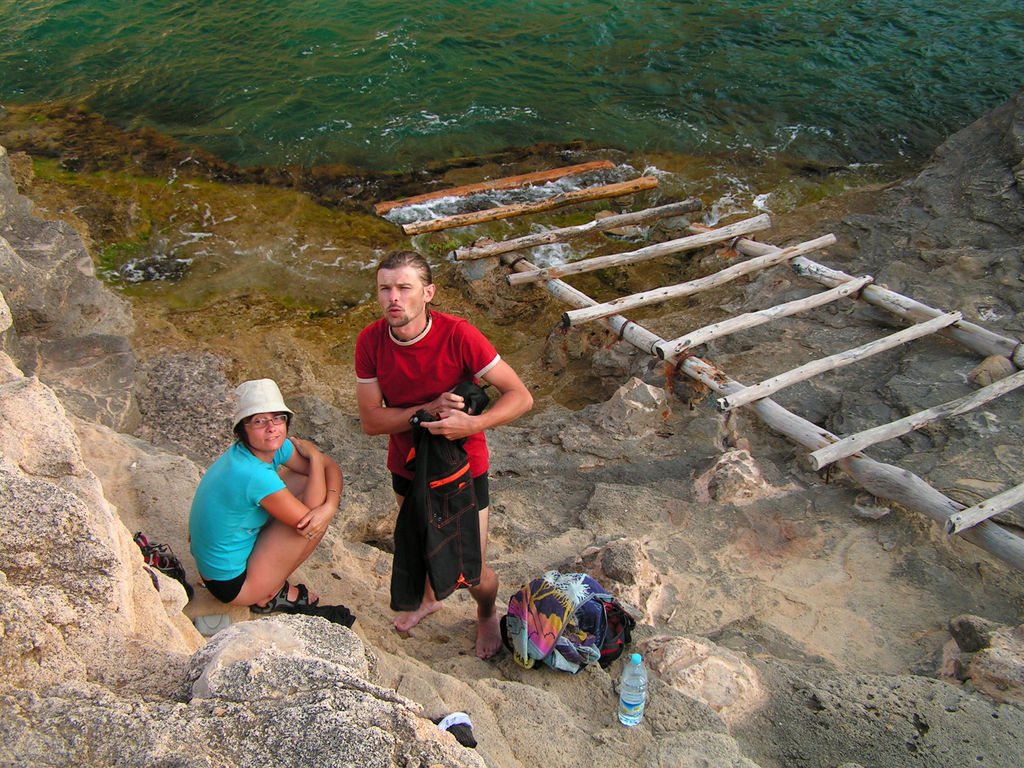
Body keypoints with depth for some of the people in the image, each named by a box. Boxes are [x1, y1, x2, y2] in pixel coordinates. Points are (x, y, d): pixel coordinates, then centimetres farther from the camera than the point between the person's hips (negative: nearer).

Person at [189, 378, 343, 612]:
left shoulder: (274, 446, -7)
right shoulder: (255, 475, -32)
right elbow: (307, 521, -22)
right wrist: (315, 457, -14)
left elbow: (330, 467, -1)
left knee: (305, 479, 4)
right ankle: (270, 595, 6)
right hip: (233, 586, -8)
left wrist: (329, 507, -22)